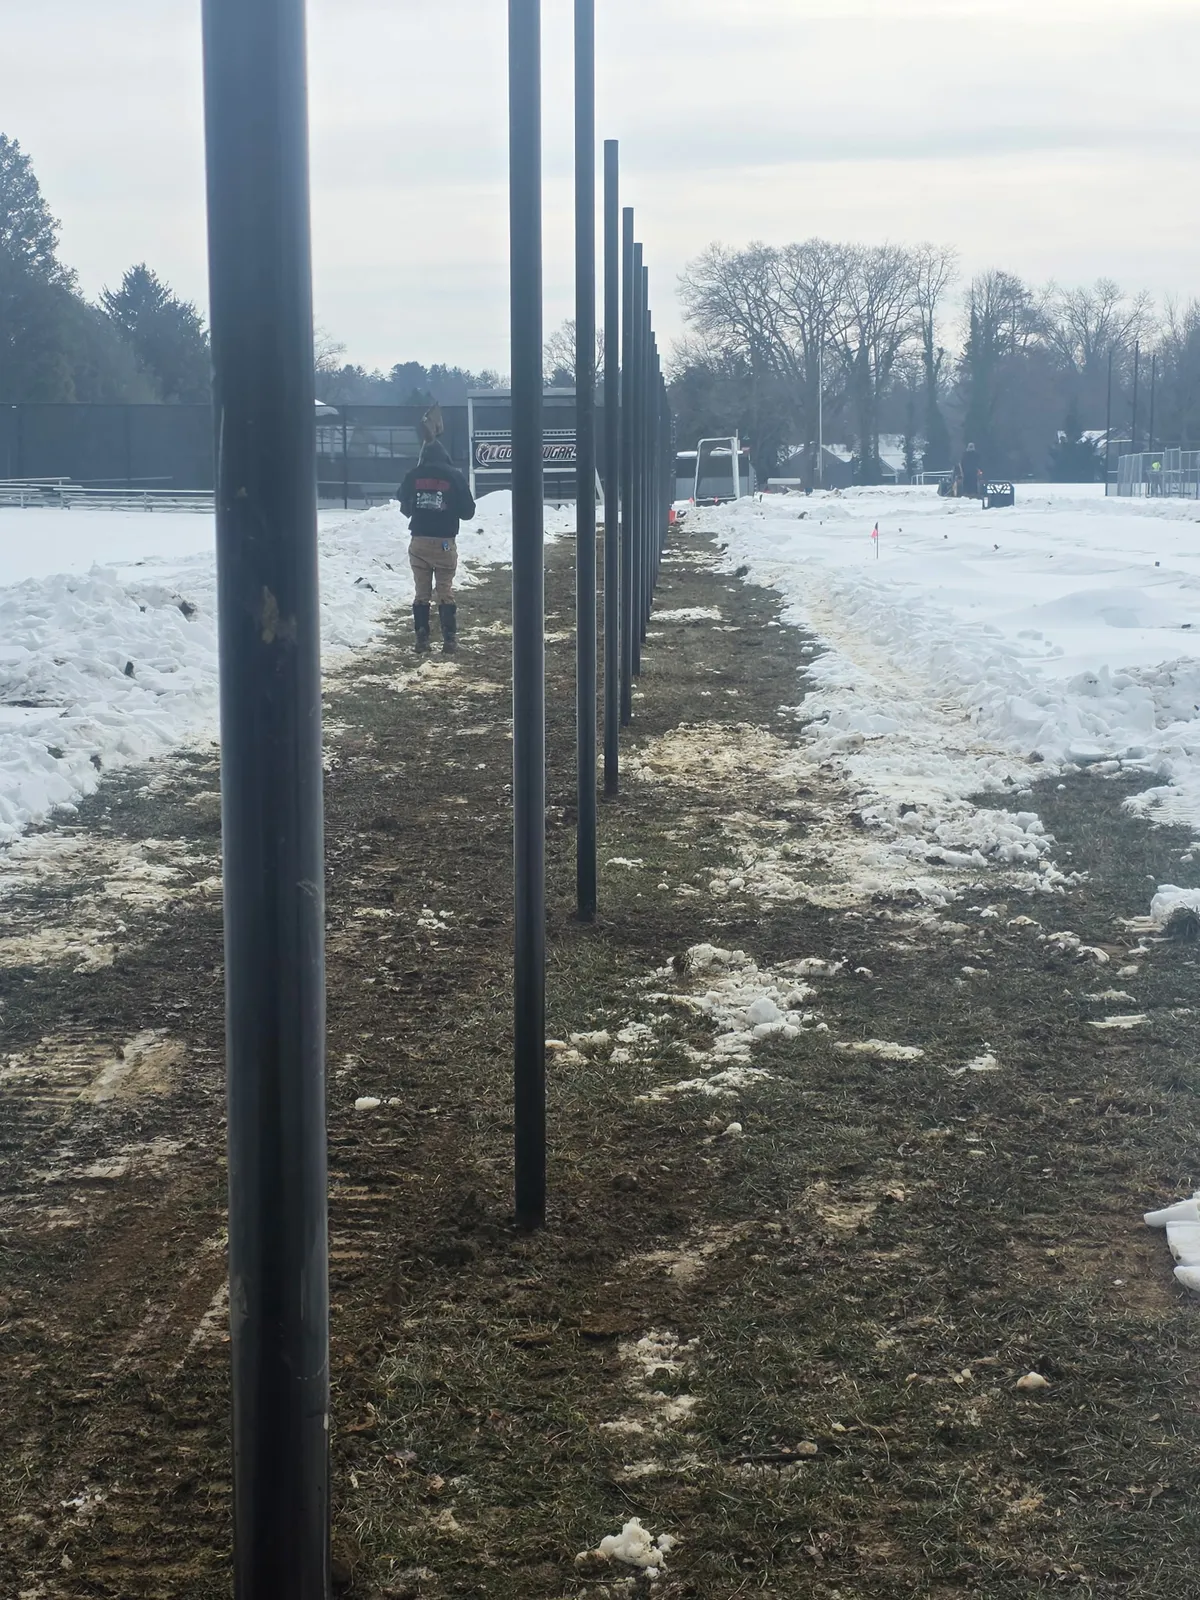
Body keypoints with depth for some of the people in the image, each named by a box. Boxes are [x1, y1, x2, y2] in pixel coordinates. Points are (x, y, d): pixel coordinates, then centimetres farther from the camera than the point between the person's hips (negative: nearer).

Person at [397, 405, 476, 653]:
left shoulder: (413, 476, -2)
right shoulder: (454, 477, -6)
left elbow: (404, 507, 8)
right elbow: (468, 511, -2)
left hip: (419, 542, 1)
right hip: (445, 543, -1)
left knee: (422, 593, 9)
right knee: (445, 592, 4)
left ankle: (422, 638, 6)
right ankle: (450, 640, -1)